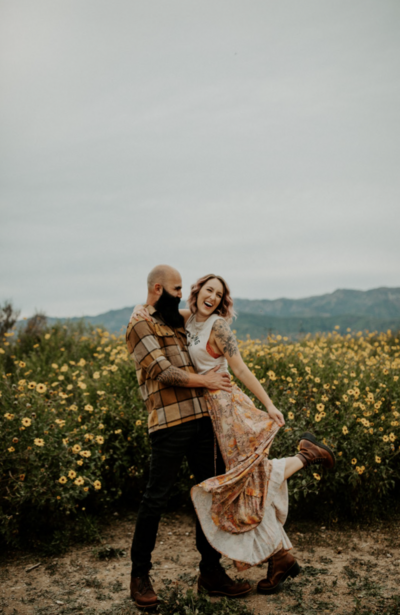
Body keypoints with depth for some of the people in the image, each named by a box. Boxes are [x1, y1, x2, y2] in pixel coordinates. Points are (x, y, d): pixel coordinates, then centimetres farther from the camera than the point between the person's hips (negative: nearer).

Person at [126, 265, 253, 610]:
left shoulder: (177, 322, 19)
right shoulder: (140, 326, -5)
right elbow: (163, 371, -14)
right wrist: (205, 381, -10)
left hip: (201, 418, 8)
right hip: (170, 423, -8)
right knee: (156, 498, -1)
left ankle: (212, 569, 23)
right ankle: (140, 574, 15)